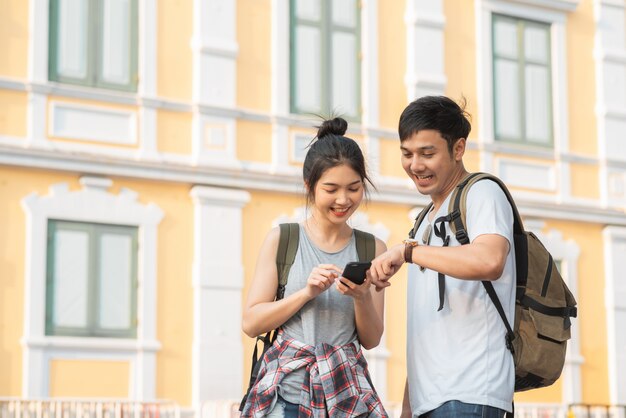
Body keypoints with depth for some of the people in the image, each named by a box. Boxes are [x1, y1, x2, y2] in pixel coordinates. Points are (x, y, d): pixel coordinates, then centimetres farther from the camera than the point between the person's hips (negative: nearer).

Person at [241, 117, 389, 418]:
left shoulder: (372, 248, 6)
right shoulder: (282, 239, 1)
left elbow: (371, 340, 6)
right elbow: (251, 323, -2)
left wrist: (362, 297, -12)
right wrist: (307, 292, -13)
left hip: (347, 391, 2)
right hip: (287, 386, -1)